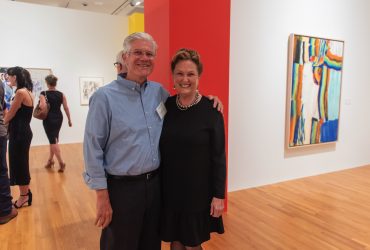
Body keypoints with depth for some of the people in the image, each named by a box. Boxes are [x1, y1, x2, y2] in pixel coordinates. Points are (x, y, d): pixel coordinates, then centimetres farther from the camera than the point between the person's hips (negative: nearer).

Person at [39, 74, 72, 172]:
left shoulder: (43, 94, -10)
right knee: (53, 139, 18)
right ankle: (50, 160, 30)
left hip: (49, 119, -5)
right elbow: (66, 108, 1)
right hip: (58, 118, 5)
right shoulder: (61, 94, 1)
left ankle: (61, 162, -10)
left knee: (53, 141, -2)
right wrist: (69, 120, 7)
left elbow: (43, 106, -24)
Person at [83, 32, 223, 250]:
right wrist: (102, 195, -11)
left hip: (155, 183, 5)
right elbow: (93, 148, -10)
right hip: (122, 187, -4)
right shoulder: (104, 97, -10)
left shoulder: (159, 92, 4)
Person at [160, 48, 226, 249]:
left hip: (198, 190, -3)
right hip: (169, 189, 3)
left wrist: (219, 195, -9)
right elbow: (160, 148, 6)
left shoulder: (210, 109, -11)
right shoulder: (166, 105, -1)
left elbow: (218, 156, -10)